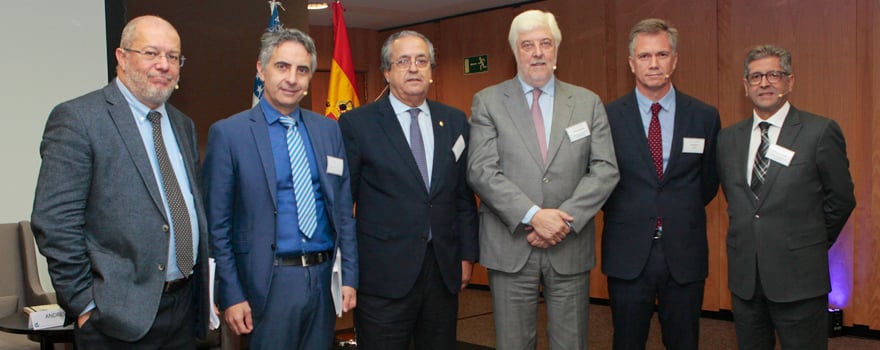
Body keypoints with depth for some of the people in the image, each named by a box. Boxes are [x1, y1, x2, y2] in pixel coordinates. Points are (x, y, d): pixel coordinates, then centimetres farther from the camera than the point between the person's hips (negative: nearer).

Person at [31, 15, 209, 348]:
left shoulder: (183, 125, 12)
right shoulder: (78, 118, -9)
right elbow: (55, 223, -13)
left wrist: (201, 288, 12)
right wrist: (85, 305, -13)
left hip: (186, 306, 6)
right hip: (122, 314, -6)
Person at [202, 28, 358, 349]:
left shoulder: (329, 130, 6)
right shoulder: (228, 133, -5)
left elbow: (344, 210, 9)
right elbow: (218, 225, -5)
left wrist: (350, 276, 5)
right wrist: (231, 295, -7)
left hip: (325, 276, 4)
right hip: (270, 282, -4)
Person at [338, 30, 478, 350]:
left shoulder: (455, 121, 9)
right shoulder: (356, 123, -3)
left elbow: (464, 194, 12)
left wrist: (467, 254, 8)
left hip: (445, 272, 4)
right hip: (384, 275, -4)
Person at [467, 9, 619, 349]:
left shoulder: (588, 103, 8)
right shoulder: (488, 102, 2)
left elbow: (605, 169, 1)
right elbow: (481, 170, -8)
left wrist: (564, 219, -12)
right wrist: (533, 215, -18)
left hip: (570, 248, 2)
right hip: (510, 247, -1)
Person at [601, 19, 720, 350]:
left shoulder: (705, 117, 2)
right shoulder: (608, 116, -3)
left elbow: (709, 182, 13)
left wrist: (682, 214, 8)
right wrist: (622, 213, 3)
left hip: (685, 254, 1)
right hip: (628, 254, -1)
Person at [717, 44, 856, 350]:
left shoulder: (821, 132, -5)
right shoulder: (728, 138, 7)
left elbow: (841, 199, 2)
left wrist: (814, 245, 9)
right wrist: (752, 236, 10)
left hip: (798, 278, -4)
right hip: (744, 277, 4)